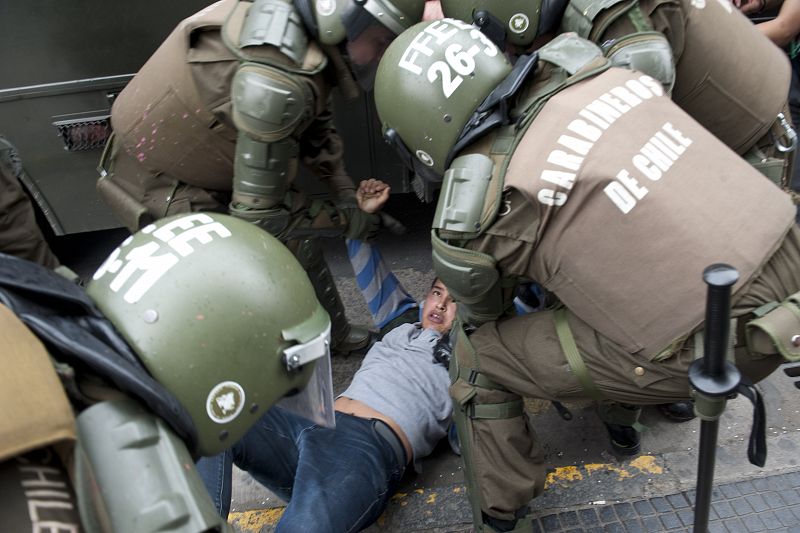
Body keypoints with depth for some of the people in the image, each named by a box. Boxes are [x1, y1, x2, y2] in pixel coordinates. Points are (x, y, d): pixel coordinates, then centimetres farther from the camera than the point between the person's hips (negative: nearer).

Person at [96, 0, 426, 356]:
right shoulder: (276, 81, -39)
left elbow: (315, 125, 6)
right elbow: (258, 214, -30)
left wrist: (349, 197, -1)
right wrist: (346, 222, -16)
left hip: (210, 167, 8)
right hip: (159, 185, -8)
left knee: (297, 241, 16)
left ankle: (333, 336, 37)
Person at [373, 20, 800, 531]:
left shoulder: (473, 223, -11)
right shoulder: (588, 68, 3)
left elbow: (485, 311, 12)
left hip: (715, 348, -7)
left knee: (478, 355, 6)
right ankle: (622, 408, 49)